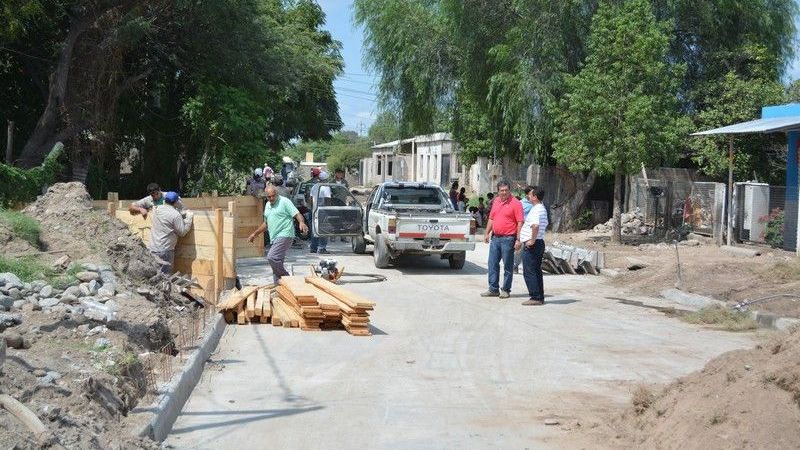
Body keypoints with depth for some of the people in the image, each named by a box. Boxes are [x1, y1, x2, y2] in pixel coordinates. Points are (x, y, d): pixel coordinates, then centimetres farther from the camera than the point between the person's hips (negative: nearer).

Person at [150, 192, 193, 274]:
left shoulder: (157, 209, 5)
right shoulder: (176, 215, -16)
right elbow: (182, 232, -9)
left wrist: (183, 214, 22)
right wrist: (188, 218, 1)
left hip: (153, 248, 7)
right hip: (164, 251, -7)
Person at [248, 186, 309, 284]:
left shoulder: (284, 202, -4)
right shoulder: (267, 205, 20)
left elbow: (297, 214, -12)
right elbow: (266, 224, 31)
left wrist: (301, 223, -32)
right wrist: (254, 234, 32)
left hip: (284, 235, -8)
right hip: (275, 238, 9)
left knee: (272, 257, -22)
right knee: (276, 261, 6)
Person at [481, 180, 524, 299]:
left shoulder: (516, 203, -8)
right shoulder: (496, 201, 12)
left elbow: (520, 222, -12)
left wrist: (518, 240, -16)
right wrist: (487, 233, 13)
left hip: (508, 239, -6)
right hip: (495, 238, 7)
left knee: (508, 266, 2)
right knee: (493, 264, 7)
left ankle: (506, 290, 10)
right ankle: (493, 289, 14)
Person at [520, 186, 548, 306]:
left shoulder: (536, 210, -18)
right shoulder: (542, 208, 15)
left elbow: (535, 225, -34)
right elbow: (545, 224, 28)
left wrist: (532, 240, -25)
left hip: (531, 245, -10)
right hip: (539, 243, 10)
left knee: (529, 272, -6)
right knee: (536, 271, 13)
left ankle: (535, 298, -6)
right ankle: (540, 297, 16)